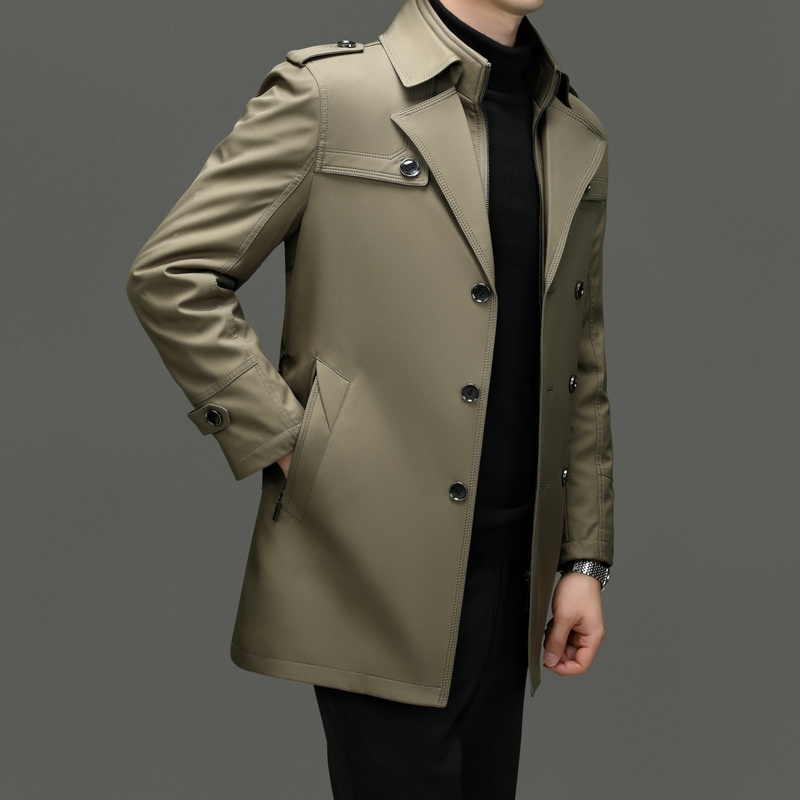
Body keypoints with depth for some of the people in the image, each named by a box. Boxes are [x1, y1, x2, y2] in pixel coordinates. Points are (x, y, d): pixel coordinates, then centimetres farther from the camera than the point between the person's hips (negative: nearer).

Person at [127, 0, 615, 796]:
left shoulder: (581, 139, 12)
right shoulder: (329, 91, -6)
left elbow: (584, 371, 14)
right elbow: (169, 275, -7)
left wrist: (585, 557, 11)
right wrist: (283, 440, -10)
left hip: (514, 574, 6)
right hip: (379, 575, -5)